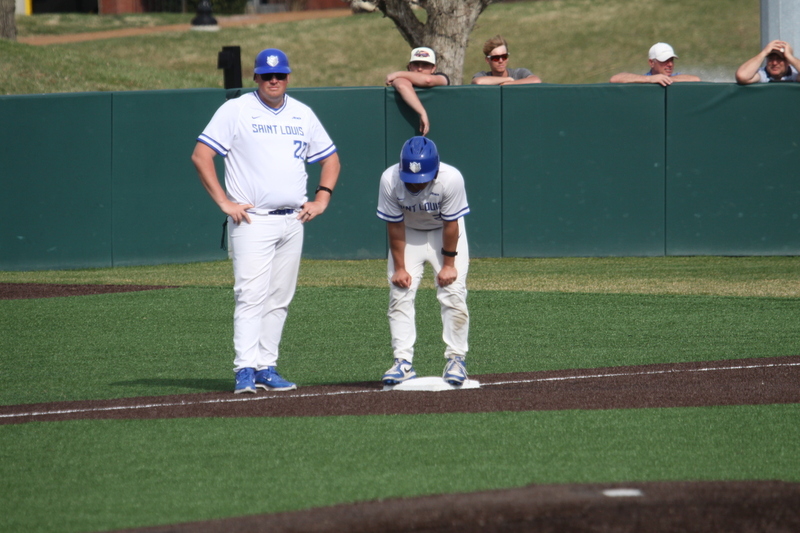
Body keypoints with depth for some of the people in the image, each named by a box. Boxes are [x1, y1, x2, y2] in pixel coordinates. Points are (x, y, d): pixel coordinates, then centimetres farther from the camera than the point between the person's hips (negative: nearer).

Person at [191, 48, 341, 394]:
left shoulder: (303, 115, 14)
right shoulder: (236, 110, -1)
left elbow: (330, 158, 24)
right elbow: (201, 155, -6)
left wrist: (322, 199, 9)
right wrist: (224, 202, -12)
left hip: (292, 221, 5)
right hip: (252, 220, -5)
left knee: (279, 300, 6)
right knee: (251, 296, -14)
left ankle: (266, 368, 12)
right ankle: (245, 371, -17)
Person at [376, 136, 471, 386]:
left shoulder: (451, 178, -33)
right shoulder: (390, 180, -28)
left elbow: (451, 224, -22)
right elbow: (395, 226, -18)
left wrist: (448, 264, -15)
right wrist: (399, 267, -14)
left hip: (444, 232, -1)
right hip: (409, 233, 2)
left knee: (453, 294, -11)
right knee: (400, 294, -8)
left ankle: (456, 359, -2)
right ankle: (403, 361, -6)